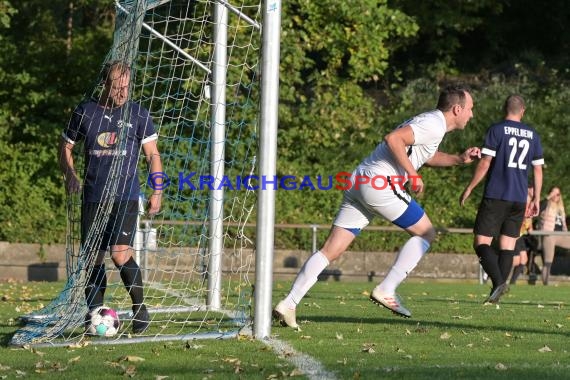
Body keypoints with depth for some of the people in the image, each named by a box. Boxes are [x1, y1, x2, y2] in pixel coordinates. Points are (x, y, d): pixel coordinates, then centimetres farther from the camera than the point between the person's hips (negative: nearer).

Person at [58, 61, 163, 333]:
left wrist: (157, 192, -2)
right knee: (93, 259, 3)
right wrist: (70, 174, -2)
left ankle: (140, 309, 0)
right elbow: (66, 147, 16)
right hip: (93, 197, 3)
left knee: (120, 254, -16)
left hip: (125, 198, -3)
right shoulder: (84, 112, 6)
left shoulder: (138, 114, 2)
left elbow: (152, 155, 6)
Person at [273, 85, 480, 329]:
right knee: (426, 233, 5)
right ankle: (386, 291, -1)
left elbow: (427, 156, 42)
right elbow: (393, 138, -22)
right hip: (379, 183, -9)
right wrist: (412, 174, -16)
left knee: (331, 250, 3)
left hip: (358, 182, 9)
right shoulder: (434, 125, -8)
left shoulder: (430, 122, 24)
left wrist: (459, 159, 28)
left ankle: (288, 304, -6)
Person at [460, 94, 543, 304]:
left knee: (481, 241, -4)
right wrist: (536, 199, 20)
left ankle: (498, 281, -24)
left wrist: (469, 189, -1)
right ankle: (499, 288, 5)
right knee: (508, 244, 10)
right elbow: (538, 169, 12)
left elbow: (485, 163, -9)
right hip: (520, 199, 5)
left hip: (496, 197, -5)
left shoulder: (496, 130, -4)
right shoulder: (532, 135, 10)